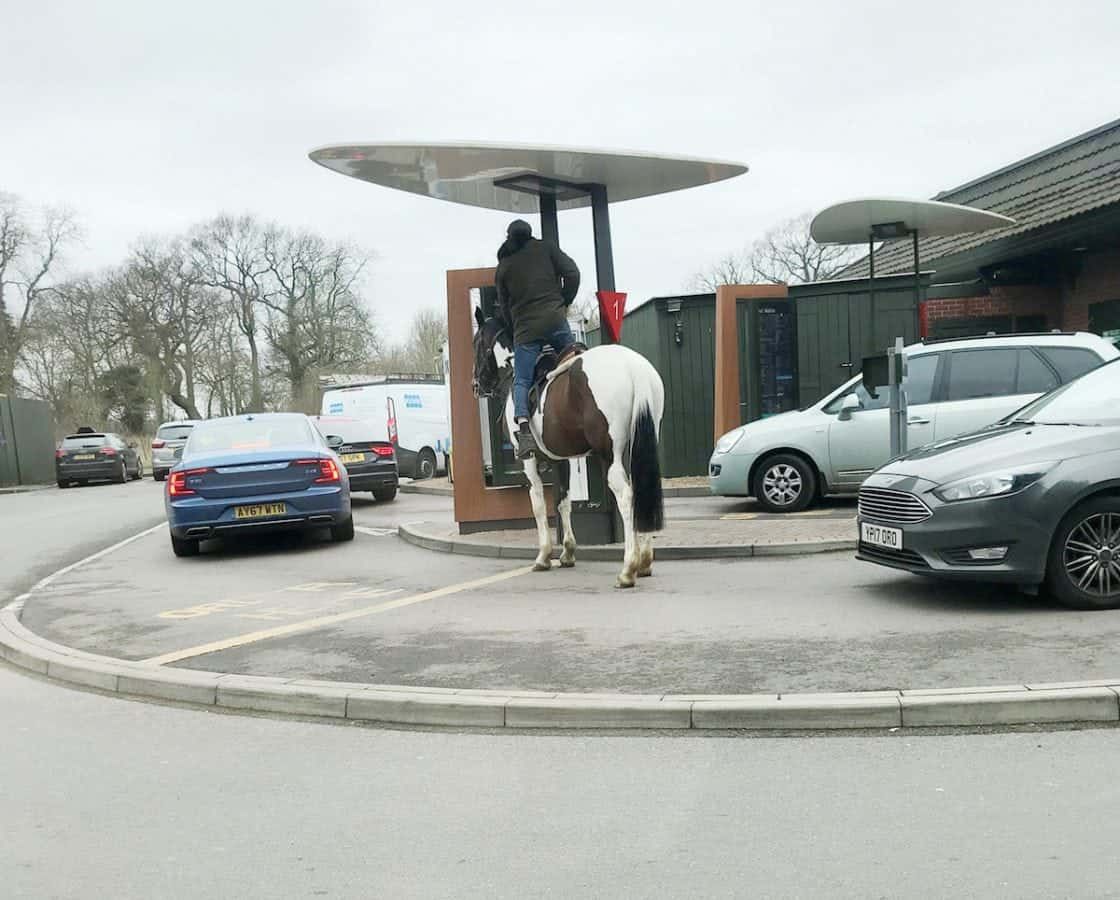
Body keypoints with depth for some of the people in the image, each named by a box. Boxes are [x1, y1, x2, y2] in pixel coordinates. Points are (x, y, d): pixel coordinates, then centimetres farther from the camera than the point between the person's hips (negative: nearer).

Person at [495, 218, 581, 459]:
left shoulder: (503, 266, 15)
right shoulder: (546, 247, 11)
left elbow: (503, 307, 15)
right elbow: (572, 273, 1)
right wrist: (565, 303, 12)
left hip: (524, 330, 1)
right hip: (555, 320, -1)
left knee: (521, 381, 1)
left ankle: (524, 430, -17)